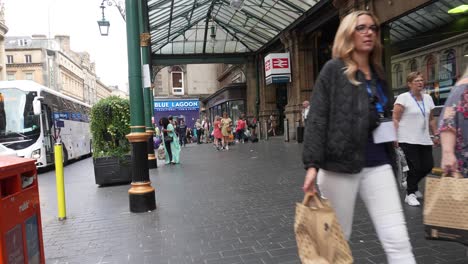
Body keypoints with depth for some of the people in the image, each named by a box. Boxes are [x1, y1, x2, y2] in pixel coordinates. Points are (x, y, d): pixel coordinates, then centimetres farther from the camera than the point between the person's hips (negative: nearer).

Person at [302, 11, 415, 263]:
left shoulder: (378, 73, 14)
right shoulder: (334, 69, -4)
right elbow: (316, 119, -11)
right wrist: (312, 165, -19)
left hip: (378, 165, 5)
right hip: (340, 165, -5)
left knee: (398, 240, 2)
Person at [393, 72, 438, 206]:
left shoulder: (428, 98, 13)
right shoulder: (403, 98, -6)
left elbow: (431, 119, 19)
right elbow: (395, 119, -10)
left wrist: (436, 135, 14)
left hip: (425, 140, 6)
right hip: (408, 140, -6)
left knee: (428, 166, 4)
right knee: (415, 167, -5)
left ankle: (411, 184, 30)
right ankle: (410, 194, 12)